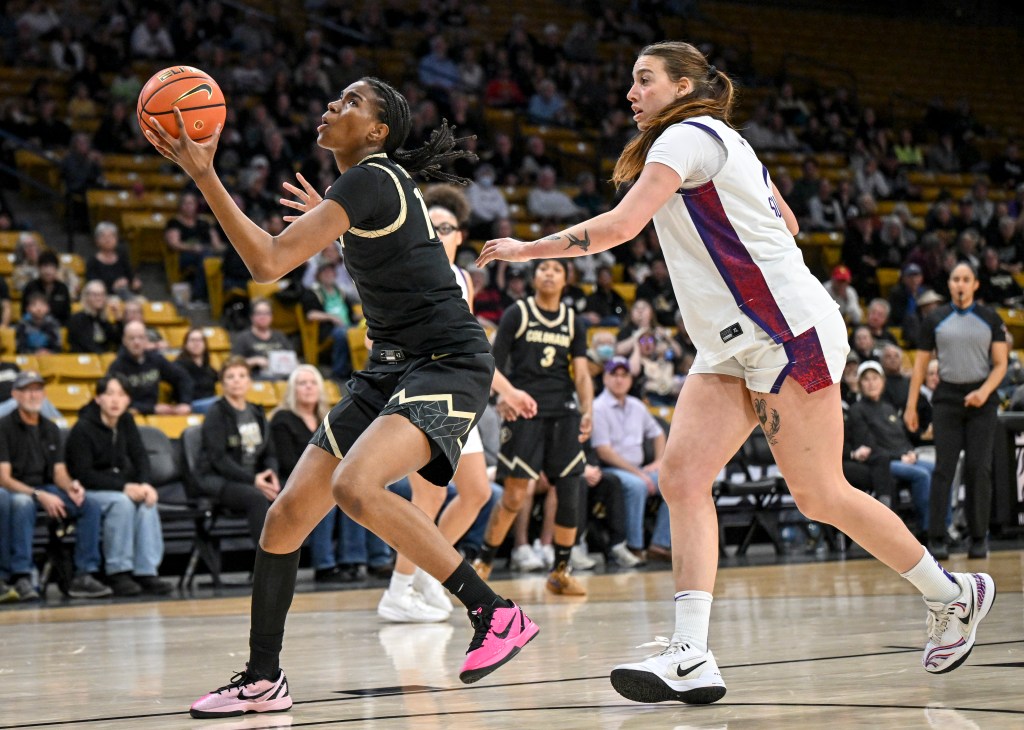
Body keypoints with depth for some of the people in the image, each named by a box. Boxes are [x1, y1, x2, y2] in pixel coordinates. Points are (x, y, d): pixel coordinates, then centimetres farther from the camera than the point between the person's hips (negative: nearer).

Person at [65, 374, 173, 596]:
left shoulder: (126, 422, 5)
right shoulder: (82, 429, -15)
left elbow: (140, 456, 3)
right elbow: (83, 474, -20)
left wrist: (145, 484, -18)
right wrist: (123, 487, -27)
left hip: (120, 485, 6)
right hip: (87, 492, -6)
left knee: (147, 502, -24)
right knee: (121, 502, -34)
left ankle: (147, 572, -26)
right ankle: (118, 572, -28)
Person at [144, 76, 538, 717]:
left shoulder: (368, 181, -14)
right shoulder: (384, 180, 14)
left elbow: (269, 261, -21)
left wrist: (205, 176, -18)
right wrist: (325, 217, 41)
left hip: (446, 363, -10)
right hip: (392, 368, 10)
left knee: (356, 485, -33)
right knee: (288, 514, 2)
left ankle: (498, 614, -23)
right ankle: (263, 681, 15)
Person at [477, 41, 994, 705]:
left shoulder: (690, 134, -10)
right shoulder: (725, 144, 19)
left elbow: (619, 226, -19)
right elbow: (788, 222, 28)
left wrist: (527, 249, -10)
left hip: (789, 331, -9)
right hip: (732, 346, 9)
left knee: (820, 495, -4)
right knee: (682, 478, -8)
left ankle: (953, 594, 15)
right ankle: (692, 660, -18)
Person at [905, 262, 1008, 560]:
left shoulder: (990, 319, 6)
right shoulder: (935, 320, 7)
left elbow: (1000, 363, 3)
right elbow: (920, 365, 9)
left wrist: (984, 391, -14)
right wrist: (911, 406, 3)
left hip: (981, 400, 0)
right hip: (947, 398, 0)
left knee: (979, 469, -3)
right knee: (944, 468, -6)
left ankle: (979, 539, 3)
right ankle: (936, 538, -5)